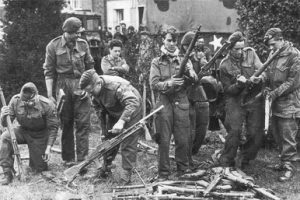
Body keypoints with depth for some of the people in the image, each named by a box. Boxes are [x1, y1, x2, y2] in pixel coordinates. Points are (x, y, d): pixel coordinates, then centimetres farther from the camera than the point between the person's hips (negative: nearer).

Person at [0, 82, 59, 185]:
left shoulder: (47, 105, -25)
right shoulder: (15, 100, -17)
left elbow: (53, 127, -15)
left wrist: (48, 147, -19)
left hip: (40, 135, -2)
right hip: (23, 130, 2)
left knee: (39, 169, 0)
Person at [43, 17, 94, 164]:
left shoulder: (83, 44, 6)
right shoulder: (53, 46, -1)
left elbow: (90, 67, 14)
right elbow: (49, 71, 0)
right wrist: (49, 95, -4)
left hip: (82, 86, 2)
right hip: (63, 87, -1)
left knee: (83, 123, -3)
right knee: (66, 124, 6)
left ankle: (82, 158, 1)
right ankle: (68, 158, 16)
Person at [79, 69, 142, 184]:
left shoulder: (117, 86, -38)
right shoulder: (95, 89, -14)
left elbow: (133, 103, -47)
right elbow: (98, 105, 4)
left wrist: (121, 121, -55)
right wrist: (103, 127, 2)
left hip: (131, 113, -7)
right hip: (114, 114, 7)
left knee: (128, 144, -7)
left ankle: (126, 173, 0)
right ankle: (106, 167, 28)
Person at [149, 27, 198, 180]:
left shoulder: (183, 60, 12)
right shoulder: (156, 62, 7)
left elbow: (195, 79, -2)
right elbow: (153, 84, -5)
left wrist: (190, 72, -24)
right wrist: (169, 83, -21)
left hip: (181, 103, 2)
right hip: (164, 102, -1)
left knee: (183, 140, 3)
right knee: (164, 140, 2)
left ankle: (183, 170, 19)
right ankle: (163, 173, 12)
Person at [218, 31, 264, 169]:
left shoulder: (250, 53, 2)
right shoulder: (225, 65, -4)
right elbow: (227, 90, -2)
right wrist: (239, 84, -21)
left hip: (255, 99, 3)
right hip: (235, 101, -2)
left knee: (256, 134, 1)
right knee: (235, 131, -12)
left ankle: (244, 161, 22)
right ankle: (225, 162, 5)